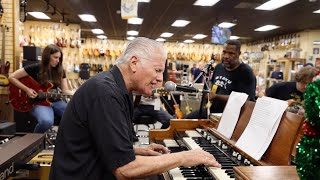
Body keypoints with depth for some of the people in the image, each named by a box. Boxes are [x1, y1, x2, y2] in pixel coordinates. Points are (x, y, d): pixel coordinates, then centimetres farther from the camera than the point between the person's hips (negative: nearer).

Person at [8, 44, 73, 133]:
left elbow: (65, 90, 0)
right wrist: (27, 90, -13)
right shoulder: (35, 68, -8)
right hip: (38, 102, -4)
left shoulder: (60, 71, 6)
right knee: (47, 121, -36)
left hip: (56, 101, 4)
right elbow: (12, 77, -4)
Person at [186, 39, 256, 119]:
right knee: (188, 118, 1)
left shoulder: (246, 72, -13)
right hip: (212, 110, 7)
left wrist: (216, 96, -25)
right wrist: (208, 92, 3)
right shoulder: (219, 66, 9)